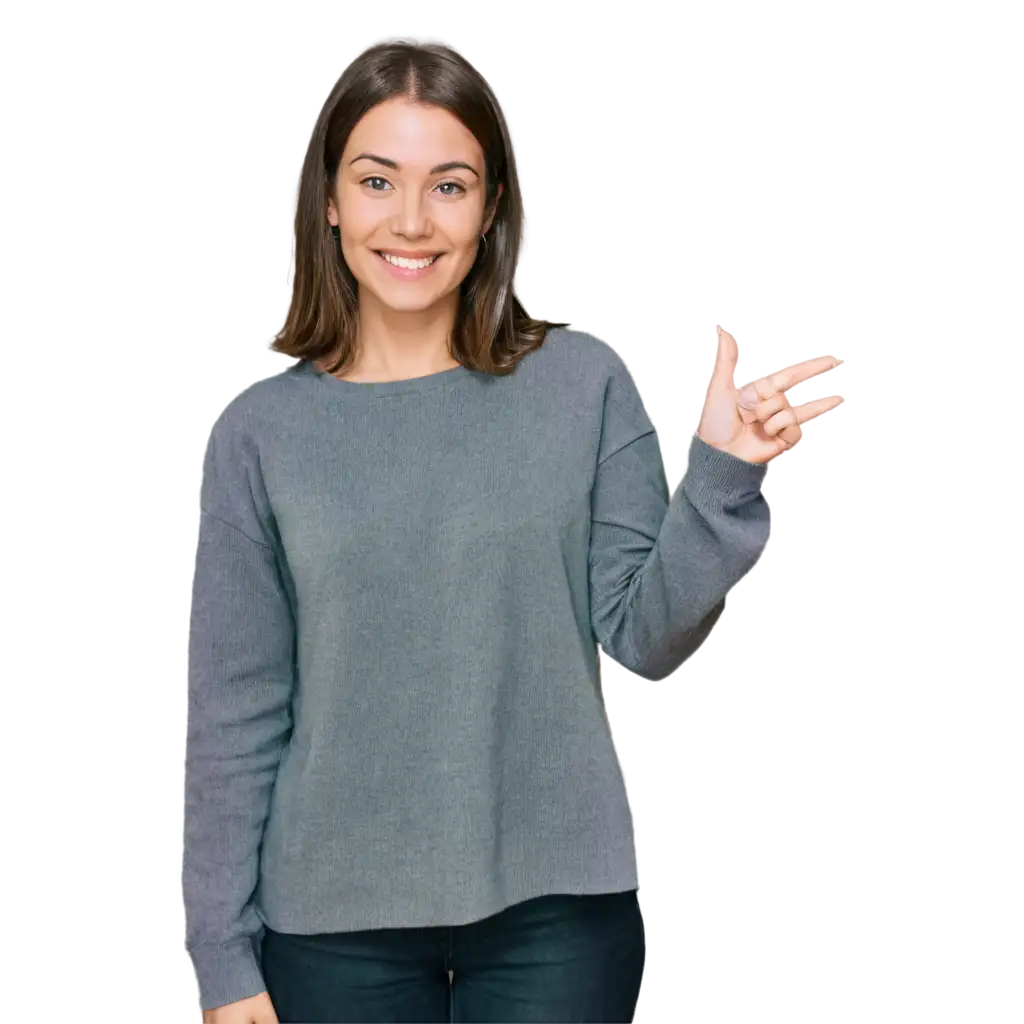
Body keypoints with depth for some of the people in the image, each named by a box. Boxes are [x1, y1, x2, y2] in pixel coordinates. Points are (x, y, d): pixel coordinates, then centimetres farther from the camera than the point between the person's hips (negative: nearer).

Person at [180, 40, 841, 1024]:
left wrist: (722, 476, -15)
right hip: (335, 918, 0)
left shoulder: (581, 383, -3)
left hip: (554, 904, 0)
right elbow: (231, 714, 0)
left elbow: (638, 628, -1)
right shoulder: (259, 428, -2)